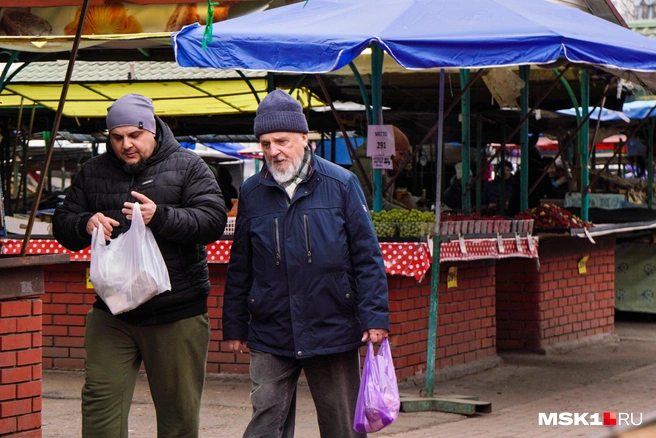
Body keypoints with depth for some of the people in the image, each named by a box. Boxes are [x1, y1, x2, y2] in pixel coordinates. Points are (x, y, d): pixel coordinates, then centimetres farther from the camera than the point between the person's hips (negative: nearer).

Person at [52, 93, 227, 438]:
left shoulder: (186, 166, 0)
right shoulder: (93, 172, 11)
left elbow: (213, 221, -11)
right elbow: (62, 225, 13)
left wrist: (160, 217, -26)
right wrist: (85, 224, -11)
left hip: (177, 314, -2)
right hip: (112, 312, 3)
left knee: (179, 409, 6)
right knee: (100, 400, -5)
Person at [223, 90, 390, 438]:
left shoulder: (341, 184, -1)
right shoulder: (252, 193, 6)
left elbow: (366, 256, -1)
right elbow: (239, 266, 11)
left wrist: (375, 316, -8)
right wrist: (234, 326, 11)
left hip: (333, 331, -1)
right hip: (270, 335, 1)